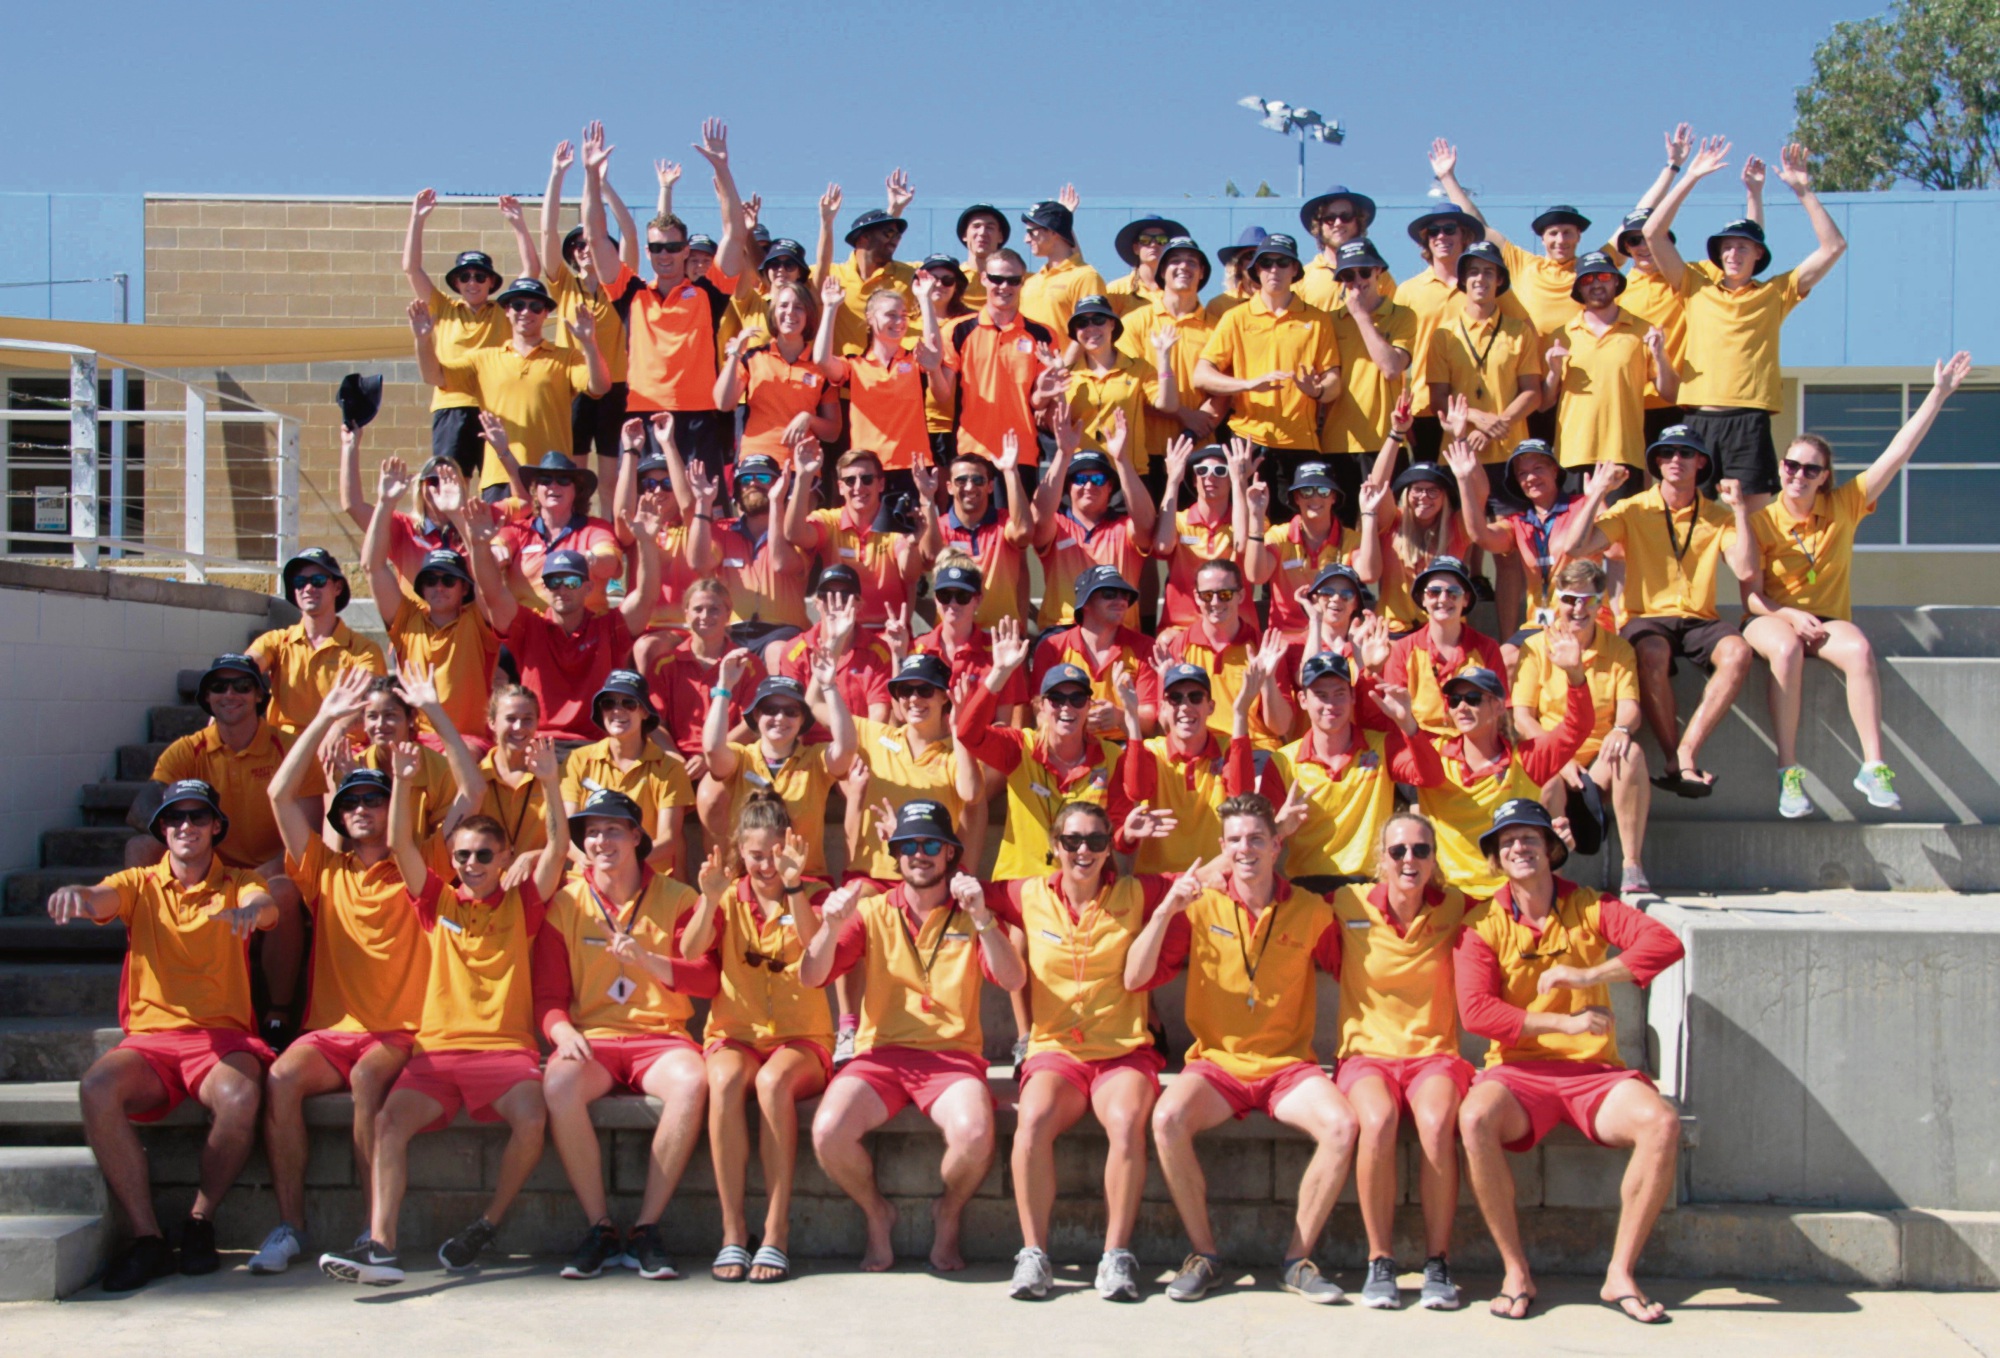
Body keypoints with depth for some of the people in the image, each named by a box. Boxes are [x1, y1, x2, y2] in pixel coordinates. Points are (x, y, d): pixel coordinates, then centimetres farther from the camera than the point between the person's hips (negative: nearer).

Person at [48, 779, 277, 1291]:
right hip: (149, 1037, 1)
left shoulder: (238, 884, 11)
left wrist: (253, 907, -39)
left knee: (240, 1097, -34)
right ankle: (147, 1238, -22)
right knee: (97, 1088, -30)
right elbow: (101, 898, -10)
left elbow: (267, 906, -13)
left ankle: (199, 1221, -8)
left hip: (223, 1036, -1)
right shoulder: (140, 885, 13)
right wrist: (76, 895, -36)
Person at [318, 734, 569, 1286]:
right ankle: (380, 1245, -35)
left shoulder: (521, 903, 13)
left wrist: (549, 782, -11)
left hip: (506, 1047, -1)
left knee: (532, 1119, -30)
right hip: (439, 1046, 2)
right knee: (389, 1120, -26)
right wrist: (401, 783, -11)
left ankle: (487, 1225, -9)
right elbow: (401, 846, 3)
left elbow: (558, 846, 1)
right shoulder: (439, 902, 16)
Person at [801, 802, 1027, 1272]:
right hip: (881, 1054, 1)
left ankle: (948, 1215, 3)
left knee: (974, 1135, -33)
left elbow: (1013, 980, -5)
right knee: (828, 1132, -29)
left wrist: (981, 917, -18)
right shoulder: (873, 911, 11)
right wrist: (832, 925, -17)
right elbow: (810, 977, 2)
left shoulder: (970, 915, 11)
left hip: (952, 1054, -1)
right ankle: (876, 1213, 4)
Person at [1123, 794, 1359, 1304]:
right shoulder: (1201, 907, 2)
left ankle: (1298, 1259, -8)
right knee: (1167, 1118, -31)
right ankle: (1204, 1254, -11)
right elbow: (1135, 978, -3)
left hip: (1288, 1065, 0)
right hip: (1216, 1062, 0)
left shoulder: (1310, 911, 3)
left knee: (1342, 1126, -28)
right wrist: (1166, 910, -15)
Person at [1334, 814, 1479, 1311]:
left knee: (1437, 1123, -35)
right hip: (1367, 1053, 0)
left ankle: (1437, 1262, -20)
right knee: (1378, 1121, -35)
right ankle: (1380, 1262, -21)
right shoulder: (1350, 906, 1)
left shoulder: (1454, 907, 3)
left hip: (1434, 1055, 1)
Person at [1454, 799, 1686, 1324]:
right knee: (1475, 1117, -34)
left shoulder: (1590, 908, 7)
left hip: (1594, 1070, 1)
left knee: (1662, 1123, -28)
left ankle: (1620, 1274, -13)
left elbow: (1666, 944, -9)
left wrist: (1586, 975, -19)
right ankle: (1516, 1272, -18)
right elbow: (1476, 1010, -10)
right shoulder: (1484, 925, 4)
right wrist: (1566, 1023, -15)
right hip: (1519, 1071, -1)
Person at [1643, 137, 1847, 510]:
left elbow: (1833, 246, 9)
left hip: (1749, 420, -1)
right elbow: (1653, 234, 9)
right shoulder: (1697, 288, 16)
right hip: (1698, 419, 1)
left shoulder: (1775, 293, 14)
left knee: (1754, 517, -6)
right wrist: (1691, 177, 7)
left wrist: (1803, 190, 5)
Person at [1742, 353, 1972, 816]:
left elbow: (1896, 454, -1)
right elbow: (1751, 595, -5)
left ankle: (1873, 767, -32)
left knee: (1859, 650, -33)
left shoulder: (1843, 507, 3)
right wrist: (1790, 616, -23)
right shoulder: (1762, 521, -4)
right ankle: (1789, 772, -36)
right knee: (1786, 649, -38)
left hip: (1828, 618, 2)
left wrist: (1938, 394, -5)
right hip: (1772, 618, -2)